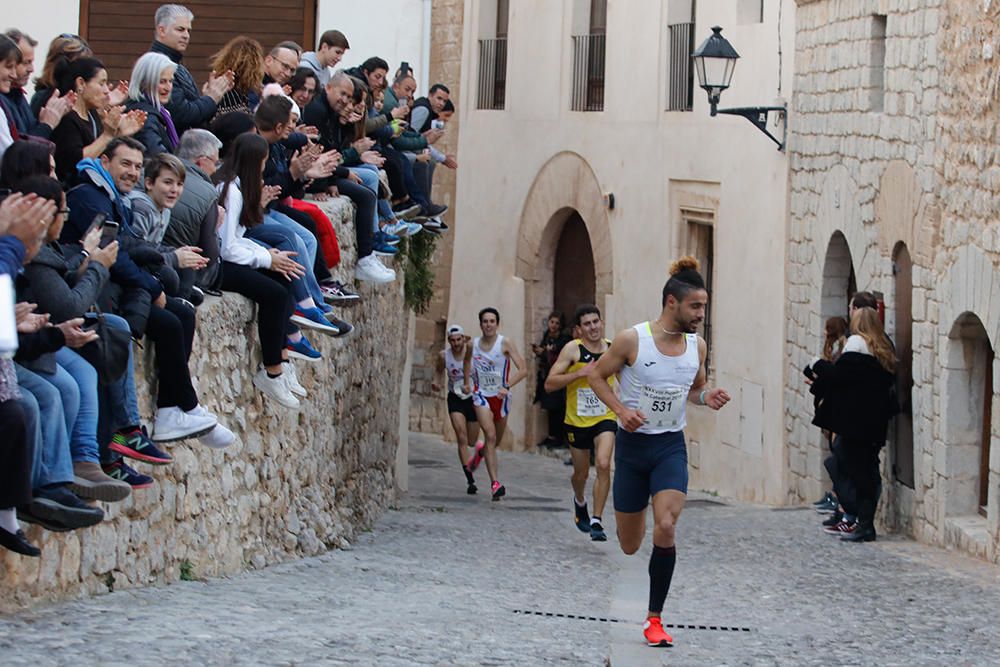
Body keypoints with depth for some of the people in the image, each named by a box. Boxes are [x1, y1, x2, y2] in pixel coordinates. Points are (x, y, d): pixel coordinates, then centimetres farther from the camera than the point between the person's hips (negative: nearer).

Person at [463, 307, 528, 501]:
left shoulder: (505, 344, -10)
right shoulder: (474, 344, -1)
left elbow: (523, 370, -15)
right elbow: (467, 361, 23)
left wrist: (507, 387, -27)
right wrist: (467, 383, 12)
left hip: (501, 397, 0)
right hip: (481, 395, 0)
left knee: (496, 441, 16)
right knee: (490, 437, -18)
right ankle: (495, 482, -25)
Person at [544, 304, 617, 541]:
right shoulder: (573, 349, -11)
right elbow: (549, 383, -16)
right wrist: (580, 373, -25)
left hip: (605, 418, 1)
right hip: (578, 421, -1)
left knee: (603, 465, -21)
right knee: (581, 473, 14)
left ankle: (596, 521, -15)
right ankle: (579, 502, 48)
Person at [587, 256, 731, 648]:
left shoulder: (697, 345, 0)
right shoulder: (632, 340, -14)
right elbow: (596, 375, -2)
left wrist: (706, 398, -7)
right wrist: (621, 410, -16)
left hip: (671, 446, 2)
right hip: (633, 444, -2)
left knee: (666, 527, -20)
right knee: (629, 545, 7)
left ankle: (654, 619, -9)